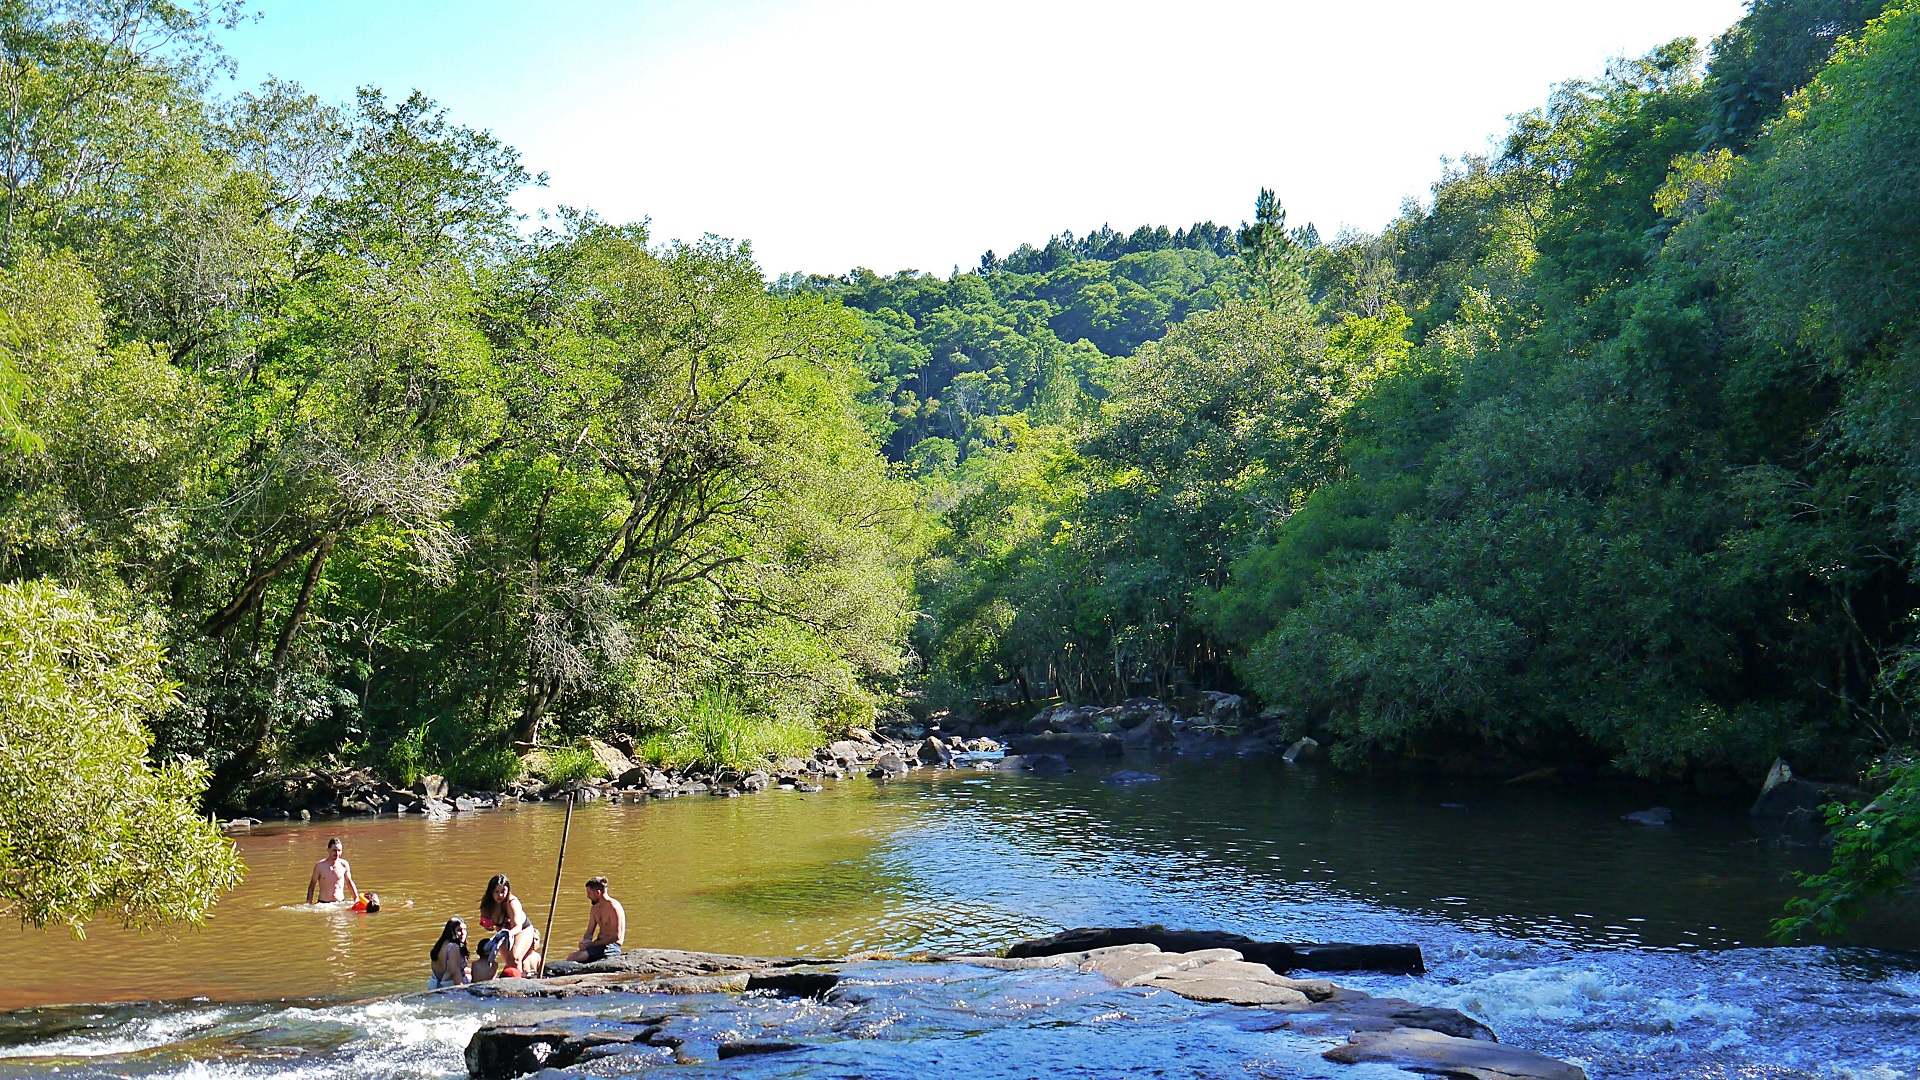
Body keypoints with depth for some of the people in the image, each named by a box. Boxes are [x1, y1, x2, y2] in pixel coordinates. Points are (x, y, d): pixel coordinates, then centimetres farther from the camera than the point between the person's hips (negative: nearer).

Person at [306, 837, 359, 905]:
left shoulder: (344, 864, 3)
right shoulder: (320, 866, -2)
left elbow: (349, 883, 16)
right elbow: (312, 885, 5)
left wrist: (357, 899, 10)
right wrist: (309, 904, -2)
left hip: (340, 904, 1)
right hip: (323, 904, -1)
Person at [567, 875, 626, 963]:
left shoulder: (614, 907, -14)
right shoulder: (595, 908, 14)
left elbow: (616, 936, -18)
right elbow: (589, 933, 15)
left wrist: (592, 944, -17)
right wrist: (585, 942, -9)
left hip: (612, 947, -9)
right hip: (600, 944, 9)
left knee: (573, 959, -23)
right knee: (571, 957, -10)